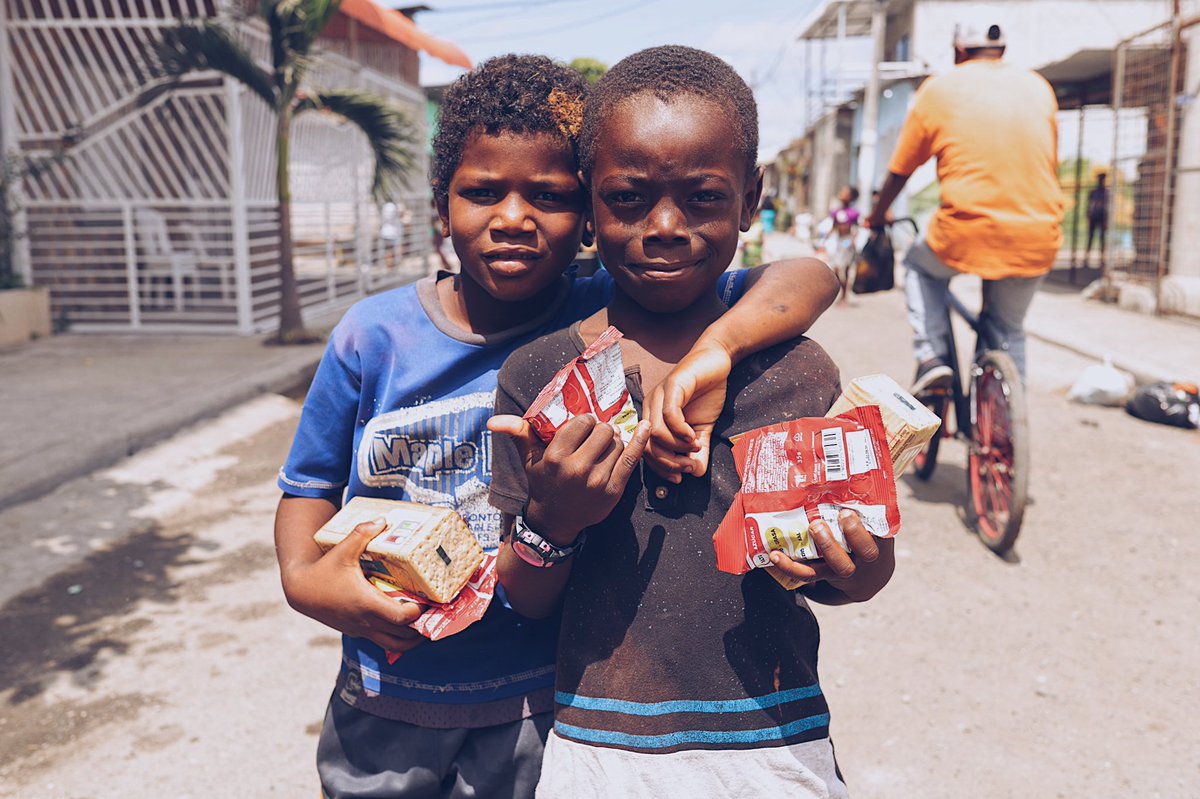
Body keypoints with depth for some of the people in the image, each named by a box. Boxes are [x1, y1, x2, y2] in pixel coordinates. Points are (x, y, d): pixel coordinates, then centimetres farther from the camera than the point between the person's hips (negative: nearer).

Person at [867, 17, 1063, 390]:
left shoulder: (939, 89, 6)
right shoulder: (1037, 86, 15)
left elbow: (899, 171, 11)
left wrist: (877, 218, 28)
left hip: (968, 233, -3)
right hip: (1038, 240, 4)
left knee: (920, 265, 28)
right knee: (1008, 331, 23)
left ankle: (931, 355, 10)